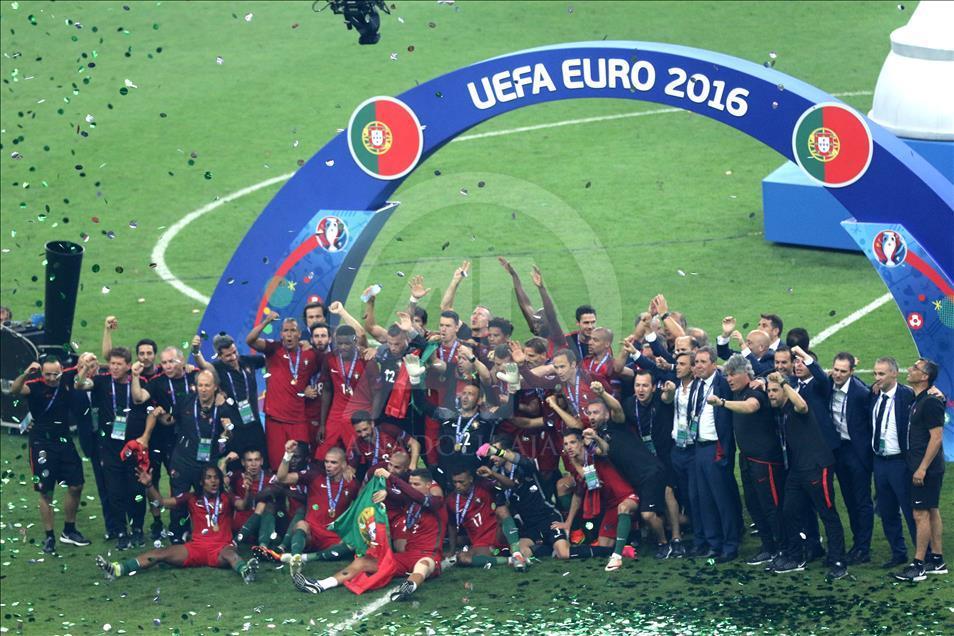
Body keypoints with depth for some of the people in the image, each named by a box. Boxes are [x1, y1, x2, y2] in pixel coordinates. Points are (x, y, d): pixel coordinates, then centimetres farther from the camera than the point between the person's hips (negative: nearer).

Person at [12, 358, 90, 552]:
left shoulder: (66, 379, -3)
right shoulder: (36, 386, -15)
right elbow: (15, 389, -36)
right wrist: (26, 374, -54)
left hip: (64, 440, 5)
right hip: (42, 444, -5)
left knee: (76, 487, 8)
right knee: (46, 492, 1)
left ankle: (69, 531, 24)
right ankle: (49, 537, 10)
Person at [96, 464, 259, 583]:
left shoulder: (226, 498, 12)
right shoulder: (192, 498, 17)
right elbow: (161, 501, 14)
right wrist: (149, 485, -2)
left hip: (221, 547, -2)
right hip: (196, 547, 2)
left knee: (229, 553, -38)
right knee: (161, 553, -16)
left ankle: (245, 571, -74)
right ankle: (117, 569, -33)